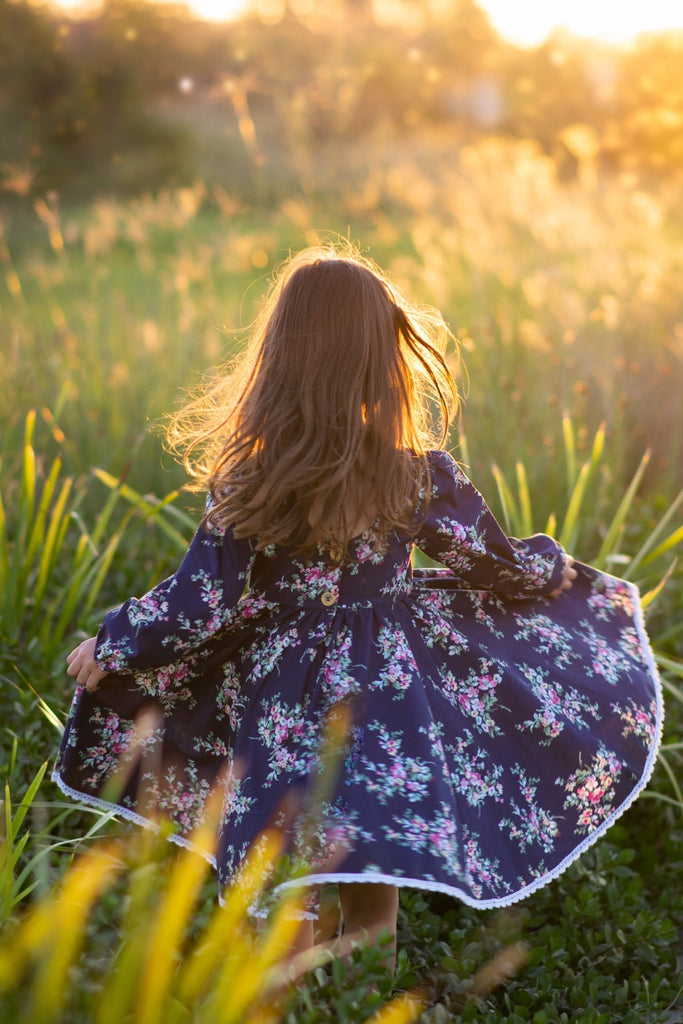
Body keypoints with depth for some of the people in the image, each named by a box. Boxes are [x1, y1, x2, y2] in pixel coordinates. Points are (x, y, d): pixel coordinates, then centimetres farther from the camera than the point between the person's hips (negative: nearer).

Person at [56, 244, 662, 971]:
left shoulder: (247, 482, -15)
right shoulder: (421, 476, -11)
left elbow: (198, 609, -11)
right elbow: (506, 570, 0)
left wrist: (109, 644, 6)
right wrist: (563, 569, 21)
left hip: (284, 722, -1)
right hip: (390, 721, 1)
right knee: (373, 918, 21)